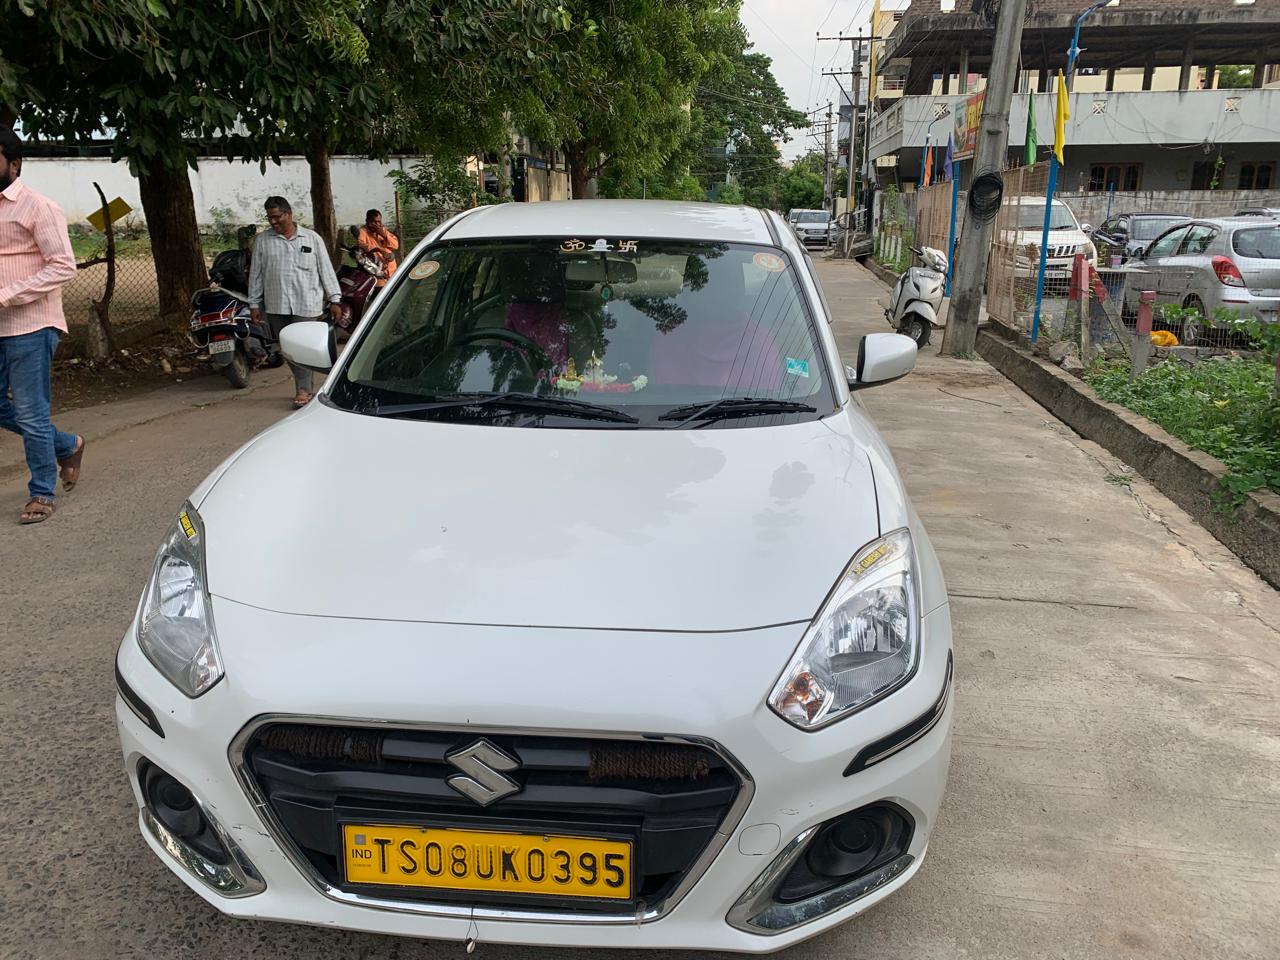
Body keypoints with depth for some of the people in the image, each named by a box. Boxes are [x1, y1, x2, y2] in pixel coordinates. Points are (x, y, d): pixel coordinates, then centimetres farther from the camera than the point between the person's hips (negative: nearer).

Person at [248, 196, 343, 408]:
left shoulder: (312, 238, 6)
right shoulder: (262, 241, 9)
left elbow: (326, 270, 6)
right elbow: (256, 273, 11)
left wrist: (334, 300, 1)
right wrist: (254, 303, 8)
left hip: (306, 304, -3)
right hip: (276, 306, 3)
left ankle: (304, 390, -1)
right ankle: (304, 386, 16)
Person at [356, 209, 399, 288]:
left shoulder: (383, 230, 11)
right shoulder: (363, 231, -7)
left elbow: (396, 245, 4)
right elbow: (360, 244, -28)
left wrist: (384, 234, -10)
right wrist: (380, 250, -38)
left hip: (391, 271, 6)